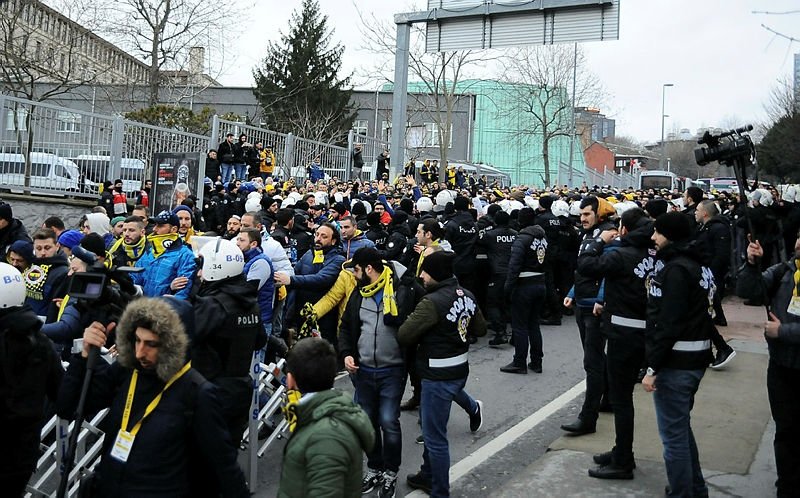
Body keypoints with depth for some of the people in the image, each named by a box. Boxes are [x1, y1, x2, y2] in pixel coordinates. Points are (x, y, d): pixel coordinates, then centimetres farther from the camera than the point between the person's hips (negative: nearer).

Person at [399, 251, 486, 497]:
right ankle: (428, 475, 41)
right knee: (432, 426, 25)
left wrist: (413, 320, -3)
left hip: (438, 377, -9)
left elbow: (403, 336, -22)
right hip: (460, 369, 9)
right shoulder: (467, 295, 1)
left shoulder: (433, 302, -23)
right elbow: (480, 329, 14)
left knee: (434, 437, 5)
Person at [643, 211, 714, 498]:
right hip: (695, 359, 11)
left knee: (673, 434, -1)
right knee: (681, 428, 22)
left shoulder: (675, 270, -18)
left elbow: (668, 325, -22)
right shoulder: (694, 265, 13)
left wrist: (653, 367, -20)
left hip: (676, 363, -11)